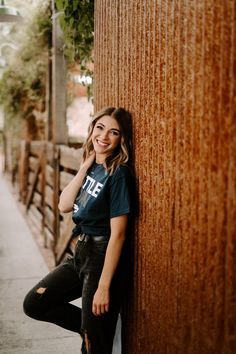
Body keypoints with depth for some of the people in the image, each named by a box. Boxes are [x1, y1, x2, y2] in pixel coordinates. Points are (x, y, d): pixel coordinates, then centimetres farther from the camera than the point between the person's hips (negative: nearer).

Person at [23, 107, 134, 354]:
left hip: (103, 258, -8)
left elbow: (118, 233, -19)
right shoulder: (92, 167, 5)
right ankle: (89, 328, 23)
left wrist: (104, 286, -20)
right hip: (81, 253, 8)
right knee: (33, 304, 12)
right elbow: (64, 205, 0)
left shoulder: (118, 174, -17)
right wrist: (84, 167, -7)